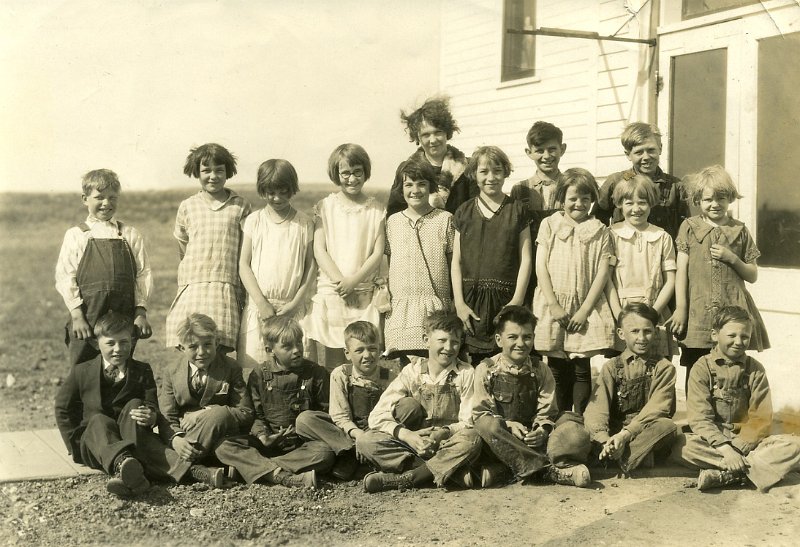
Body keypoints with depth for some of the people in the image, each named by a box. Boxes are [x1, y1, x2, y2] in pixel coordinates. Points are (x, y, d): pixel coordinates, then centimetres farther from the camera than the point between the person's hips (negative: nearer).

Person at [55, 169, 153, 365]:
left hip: (124, 319, 2)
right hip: (86, 320, -1)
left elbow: (143, 274, 7)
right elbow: (65, 277, 0)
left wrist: (141, 312, -2)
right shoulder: (76, 235, 6)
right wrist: (77, 315, -8)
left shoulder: (130, 235, 10)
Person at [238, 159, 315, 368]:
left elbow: (310, 266, 5)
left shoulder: (304, 223, 5)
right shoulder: (254, 221, 5)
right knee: (253, 365, -3)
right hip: (259, 307, 0)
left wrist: (295, 303, -5)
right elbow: (243, 265, 2)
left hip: (293, 309, 0)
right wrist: (262, 303, -7)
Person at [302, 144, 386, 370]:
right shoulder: (324, 207, 6)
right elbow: (319, 250, 0)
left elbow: (377, 253, 1)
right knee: (327, 363, -1)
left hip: (364, 295, 0)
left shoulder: (376, 211, 7)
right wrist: (340, 281, -10)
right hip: (329, 292, 0)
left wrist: (354, 280, -12)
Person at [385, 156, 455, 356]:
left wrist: (456, 302, 1)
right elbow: (385, 262, 15)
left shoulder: (445, 220, 4)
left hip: (436, 307, -2)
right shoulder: (392, 222, 11)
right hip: (399, 308, 2)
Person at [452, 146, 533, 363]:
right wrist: (459, 303, -2)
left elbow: (525, 259, 3)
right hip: (471, 299, 1)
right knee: (475, 363, -3)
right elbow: (456, 261, 8)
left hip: (505, 299, -1)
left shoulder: (517, 210, 7)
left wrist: (517, 300, -7)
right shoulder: (464, 212, 11)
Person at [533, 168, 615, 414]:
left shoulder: (599, 231, 5)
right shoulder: (549, 225, 6)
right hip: (553, 306, 1)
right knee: (557, 371, 6)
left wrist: (584, 310, -9)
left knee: (582, 370, -1)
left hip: (586, 307, 0)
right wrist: (554, 304, -8)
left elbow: (602, 273, 0)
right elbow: (541, 266, 0)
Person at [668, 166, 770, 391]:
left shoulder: (739, 230, 10)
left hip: (733, 308, 1)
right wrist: (680, 308, -3)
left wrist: (732, 258, -5)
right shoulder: (689, 227, 7)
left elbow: (752, 275, 13)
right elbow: (682, 270, 4)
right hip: (698, 312, -1)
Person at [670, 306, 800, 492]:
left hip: (747, 440, 2)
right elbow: (699, 418, -11)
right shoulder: (702, 367, -1)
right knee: (680, 445, -33)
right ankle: (749, 469, -27)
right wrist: (724, 448, -24)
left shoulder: (755, 370, 6)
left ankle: (723, 474, -29)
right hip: (712, 440, -2)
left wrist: (741, 445, -19)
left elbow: (761, 418, -2)